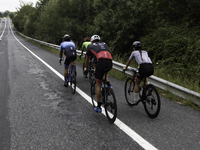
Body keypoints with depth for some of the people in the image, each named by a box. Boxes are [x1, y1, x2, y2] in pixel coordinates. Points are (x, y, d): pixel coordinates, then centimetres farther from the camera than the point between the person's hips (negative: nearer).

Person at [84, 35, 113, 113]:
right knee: (104, 71, 39)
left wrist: (86, 68, 55)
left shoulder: (90, 46, 27)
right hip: (110, 62, 4)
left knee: (98, 85, 8)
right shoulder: (104, 44, 37)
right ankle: (108, 84, 13)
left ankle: (98, 107, 12)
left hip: (101, 61, -4)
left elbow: (87, 59, 37)